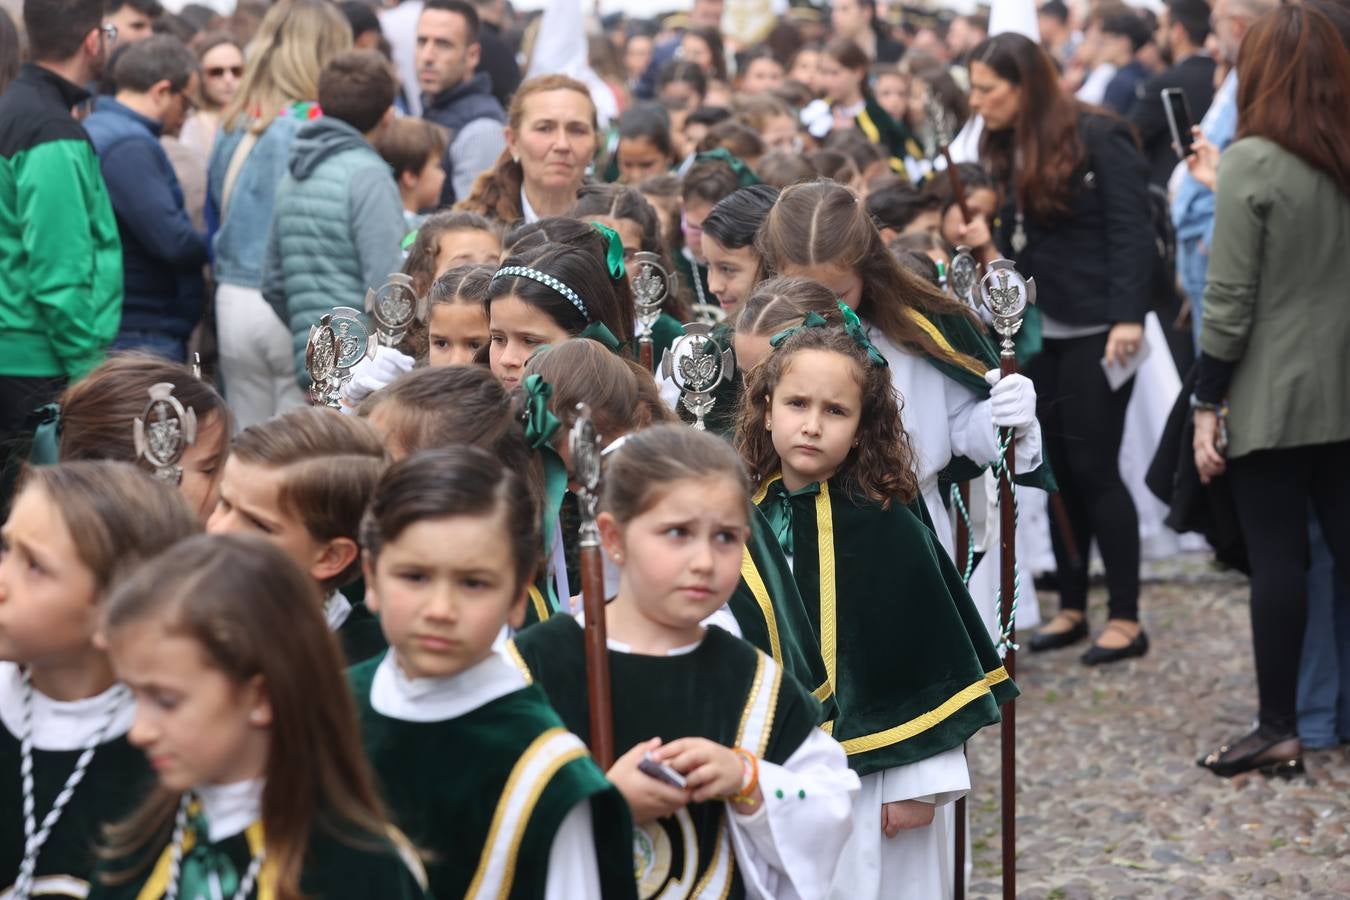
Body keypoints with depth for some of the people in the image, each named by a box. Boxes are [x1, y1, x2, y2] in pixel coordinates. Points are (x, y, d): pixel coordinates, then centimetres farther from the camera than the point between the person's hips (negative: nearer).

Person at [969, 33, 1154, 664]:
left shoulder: (1097, 139, -11)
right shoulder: (1008, 152, 9)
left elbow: (1132, 232, -15)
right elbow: (1010, 243, 12)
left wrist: (1128, 318, -23)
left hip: (1094, 332, -6)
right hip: (1038, 333, 7)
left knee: (1094, 470, -5)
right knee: (1059, 472, 9)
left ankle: (1126, 620, 2)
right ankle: (1071, 609, 18)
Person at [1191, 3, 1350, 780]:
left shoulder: (1252, 162, -13)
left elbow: (1231, 300, -13)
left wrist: (1207, 404, -7)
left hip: (1271, 394, -6)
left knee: (1277, 557, 0)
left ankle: (1280, 731, 6)